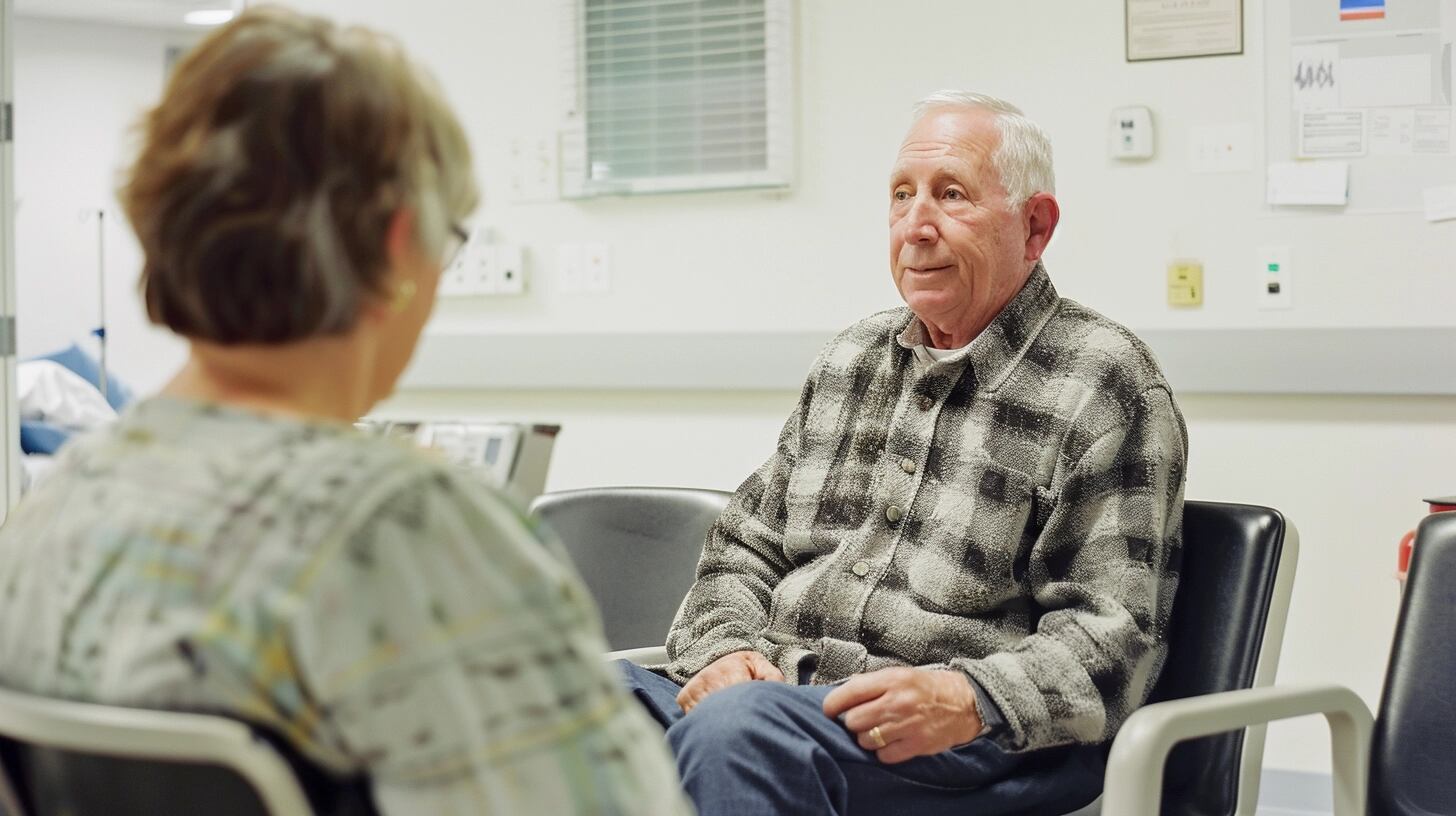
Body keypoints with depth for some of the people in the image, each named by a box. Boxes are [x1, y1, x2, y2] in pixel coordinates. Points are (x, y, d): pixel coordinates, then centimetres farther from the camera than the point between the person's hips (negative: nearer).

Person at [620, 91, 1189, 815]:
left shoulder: (1105, 387, 0)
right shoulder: (852, 358, 21)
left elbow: (1112, 635, -7)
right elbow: (746, 543, 23)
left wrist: (968, 700, -24)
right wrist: (725, 648, 0)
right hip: (782, 695, 6)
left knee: (737, 727, -37)